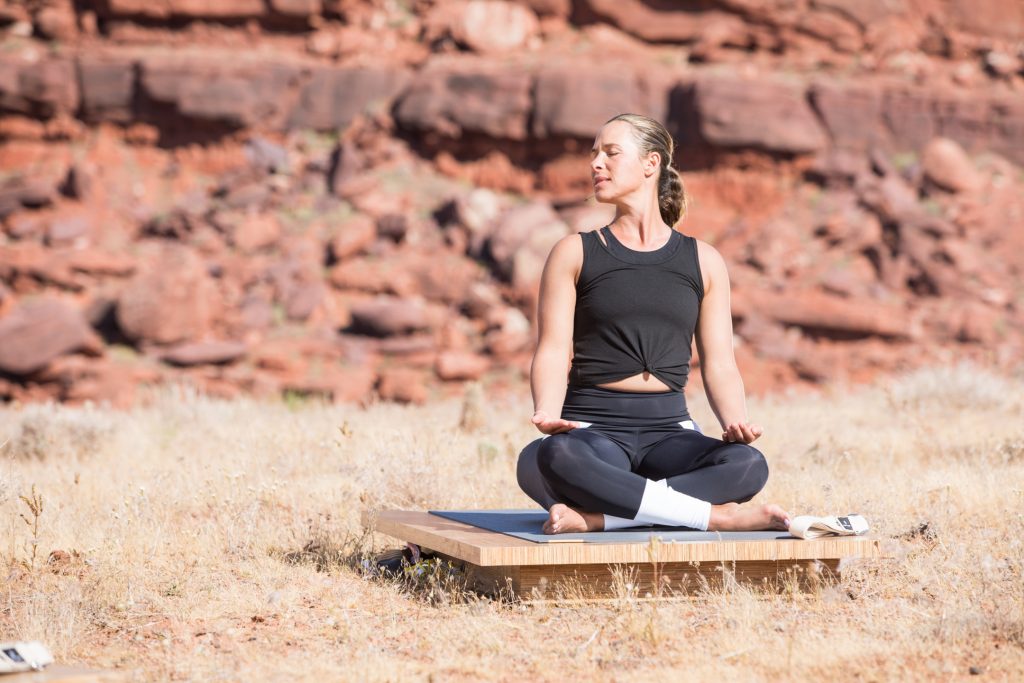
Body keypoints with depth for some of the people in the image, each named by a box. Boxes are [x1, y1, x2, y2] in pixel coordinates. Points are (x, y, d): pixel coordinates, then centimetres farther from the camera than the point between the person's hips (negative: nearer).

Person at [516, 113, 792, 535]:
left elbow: (720, 365, 9)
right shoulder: (574, 254, 10)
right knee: (552, 458, -40)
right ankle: (716, 516, -34)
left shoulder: (703, 261, 14)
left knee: (747, 465, -32)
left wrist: (735, 424, -13)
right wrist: (548, 417, -22)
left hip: (669, 429, 2)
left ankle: (594, 517, -33)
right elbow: (553, 352, 0)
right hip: (592, 429, -2)